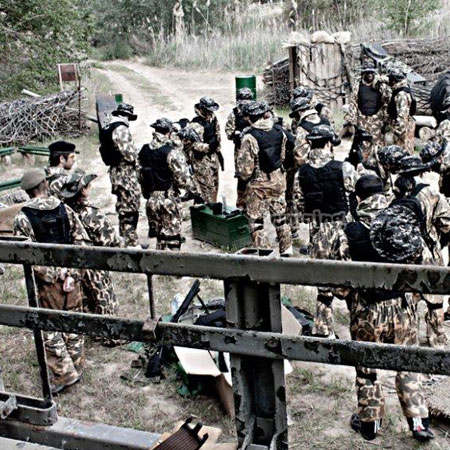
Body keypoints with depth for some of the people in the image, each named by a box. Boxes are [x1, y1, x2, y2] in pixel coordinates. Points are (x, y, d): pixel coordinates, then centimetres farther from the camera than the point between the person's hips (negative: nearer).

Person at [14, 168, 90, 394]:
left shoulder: (23, 218, -10)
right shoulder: (65, 210, -2)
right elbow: (81, 243, -5)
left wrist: (52, 275, -9)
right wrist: (72, 273, -5)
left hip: (46, 282, -4)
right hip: (71, 279, 4)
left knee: (49, 328, 9)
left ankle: (64, 374, 12)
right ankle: (77, 368, 29)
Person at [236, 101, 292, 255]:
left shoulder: (250, 137, -21)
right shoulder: (279, 131, -3)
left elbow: (245, 166, -18)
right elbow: (283, 156, 8)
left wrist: (244, 176, 2)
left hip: (258, 185, -6)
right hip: (278, 180, 6)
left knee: (256, 221, 7)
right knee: (280, 216, 19)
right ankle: (287, 249, 28)